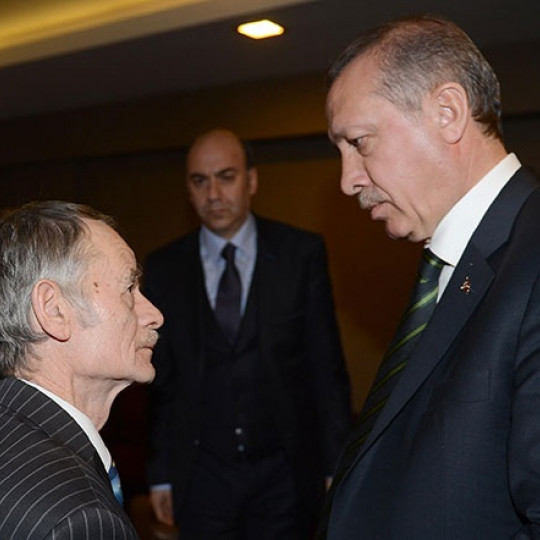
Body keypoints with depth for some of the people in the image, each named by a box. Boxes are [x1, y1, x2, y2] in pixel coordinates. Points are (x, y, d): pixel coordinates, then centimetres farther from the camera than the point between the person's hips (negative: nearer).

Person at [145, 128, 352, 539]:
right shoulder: (164, 269, 1)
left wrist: (337, 464, -4)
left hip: (285, 473, -1)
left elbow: (327, 365, -2)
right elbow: (161, 380, 5)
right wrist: (160, 473, 6)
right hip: (201, 473, 1)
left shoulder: (302, 253, -4)